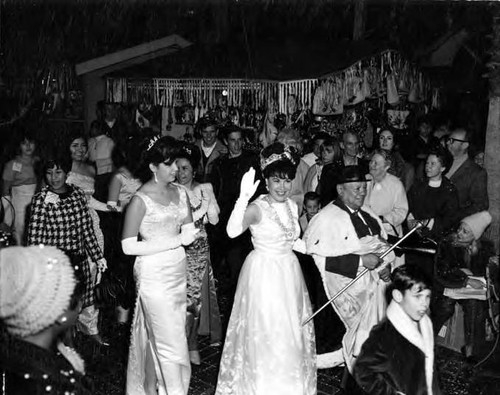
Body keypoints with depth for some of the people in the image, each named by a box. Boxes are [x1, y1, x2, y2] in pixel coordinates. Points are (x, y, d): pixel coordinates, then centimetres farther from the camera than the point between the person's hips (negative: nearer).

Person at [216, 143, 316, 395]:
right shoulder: (257, 208, -17)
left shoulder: (292, 206, 4)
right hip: (264, 274, -6)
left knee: (291, 330, 16)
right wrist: (243, 197, -44)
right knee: (264, 333, 2)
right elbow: (232, 231, -36)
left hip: (289, 273, 7)